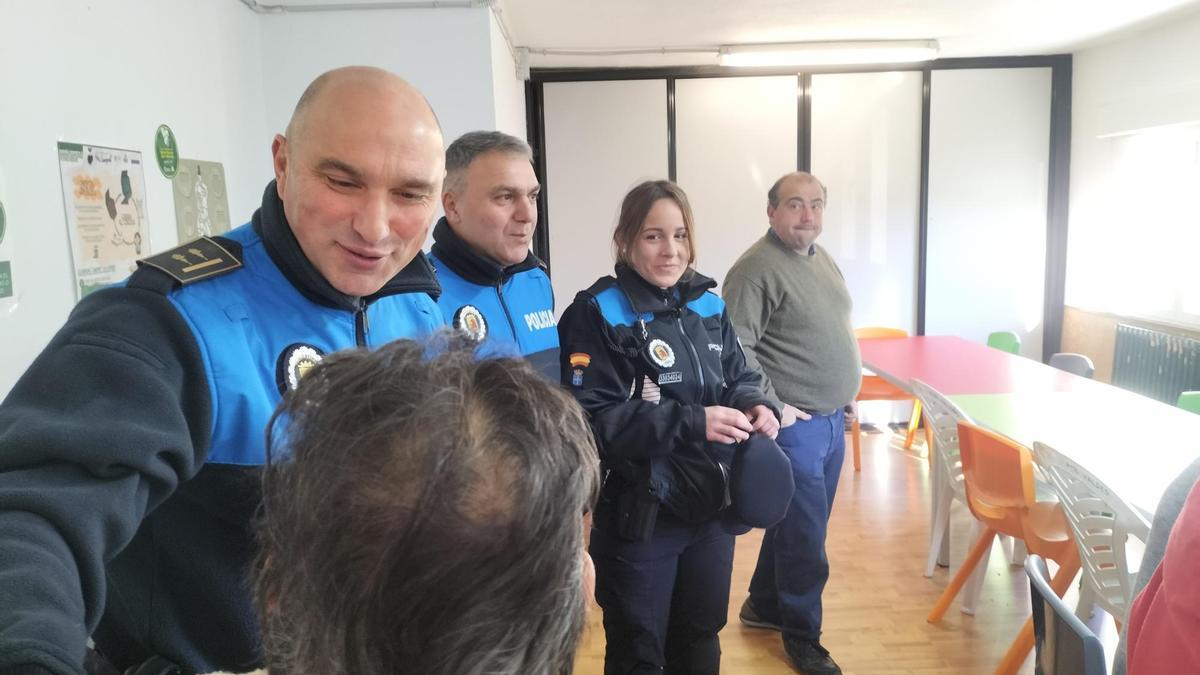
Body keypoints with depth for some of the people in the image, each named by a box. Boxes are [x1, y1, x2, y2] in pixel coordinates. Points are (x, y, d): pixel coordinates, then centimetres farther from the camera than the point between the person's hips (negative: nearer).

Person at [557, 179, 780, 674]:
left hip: (712, 506, 6)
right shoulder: (597, 314, -16)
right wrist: (692, 422, -26)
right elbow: (593, 422, -22)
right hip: (638, 515, -5)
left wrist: (755, 405, -11)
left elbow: (738, 376, 12)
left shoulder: (708, 307, 4)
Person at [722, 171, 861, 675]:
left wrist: (841, 402, 16)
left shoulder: (822, 259, 12)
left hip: (831, 420, 9)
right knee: (806, 535, 2)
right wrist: (773, 407, -20)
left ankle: (763, 605, 38)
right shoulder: (756, 269, -17)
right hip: (794, 424, -8)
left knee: (796, 522, 19)